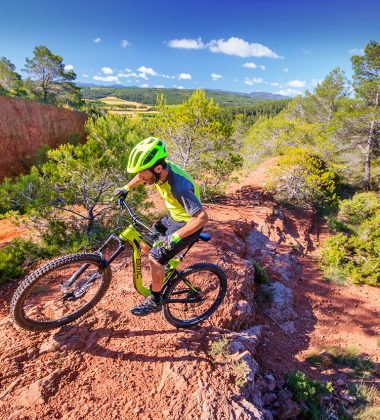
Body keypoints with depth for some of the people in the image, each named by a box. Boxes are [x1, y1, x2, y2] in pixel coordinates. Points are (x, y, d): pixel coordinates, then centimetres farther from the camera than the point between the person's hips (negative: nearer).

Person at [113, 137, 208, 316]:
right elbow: (142, 176, 13)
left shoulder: (179, 186, -37)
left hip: (187, 223, -8)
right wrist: (126, 188, 19)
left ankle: (155, 301, 11)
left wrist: (175, 237, -33)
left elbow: (202, 217, -37)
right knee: (146, 245, 11)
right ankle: (163, 272, 36)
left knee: (156, 257, -11)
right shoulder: (159, 169, -12)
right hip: (173, 216, 8)